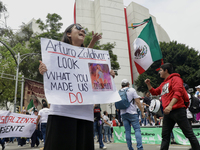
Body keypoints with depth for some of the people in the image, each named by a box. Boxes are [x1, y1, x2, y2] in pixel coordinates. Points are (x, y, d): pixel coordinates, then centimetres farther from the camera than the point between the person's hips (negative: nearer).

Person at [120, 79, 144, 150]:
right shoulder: (132, 90, 0)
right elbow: (137, 101, -5)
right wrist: (142, 111, -2)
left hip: (123, 114, 4)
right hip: (132, 113, -4)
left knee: (127, 131, 6)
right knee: (137, 130, -2)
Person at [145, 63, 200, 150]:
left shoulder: (175, 79, -5)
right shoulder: (163, 84, 21)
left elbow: (178, 93, -19)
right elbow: (154, 92, 31)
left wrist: (170, 105, -29)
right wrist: (148, 84, 16)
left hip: (178, 111, -8)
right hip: (167, 113, 9)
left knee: (189, 134, -1)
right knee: (165, 136, 10)